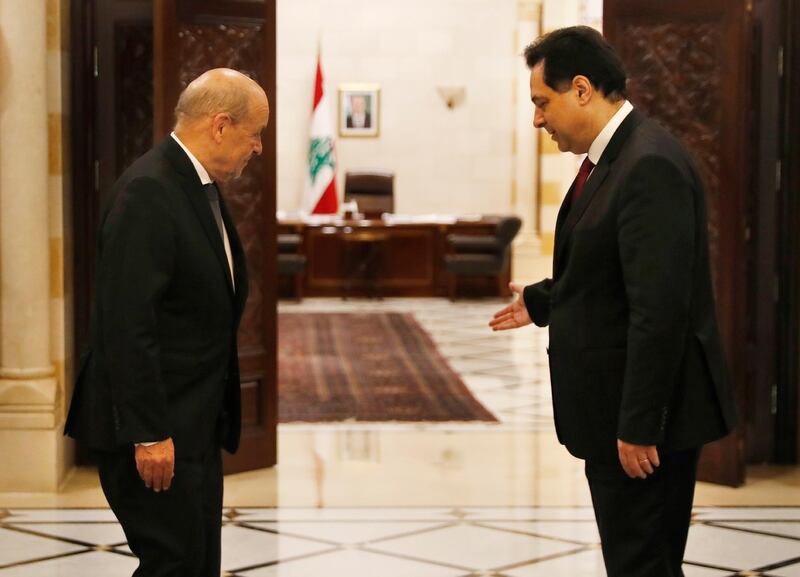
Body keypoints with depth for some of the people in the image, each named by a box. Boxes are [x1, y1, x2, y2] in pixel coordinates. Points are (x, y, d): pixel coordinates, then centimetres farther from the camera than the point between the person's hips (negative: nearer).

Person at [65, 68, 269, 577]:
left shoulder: (201, 187, 13)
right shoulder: (149, 191, -18)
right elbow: (128, 324, -23)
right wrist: (149, 434, -24)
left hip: (197, 422, 10)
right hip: (156, 429, -10)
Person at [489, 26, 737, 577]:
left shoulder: (650, 165, -21)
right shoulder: (612, 157, 10)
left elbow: (660, 308, -25)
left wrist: (638, 425, -24)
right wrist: (541, 302, 25)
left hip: (646, 413, -10)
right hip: (618, 408, 10)